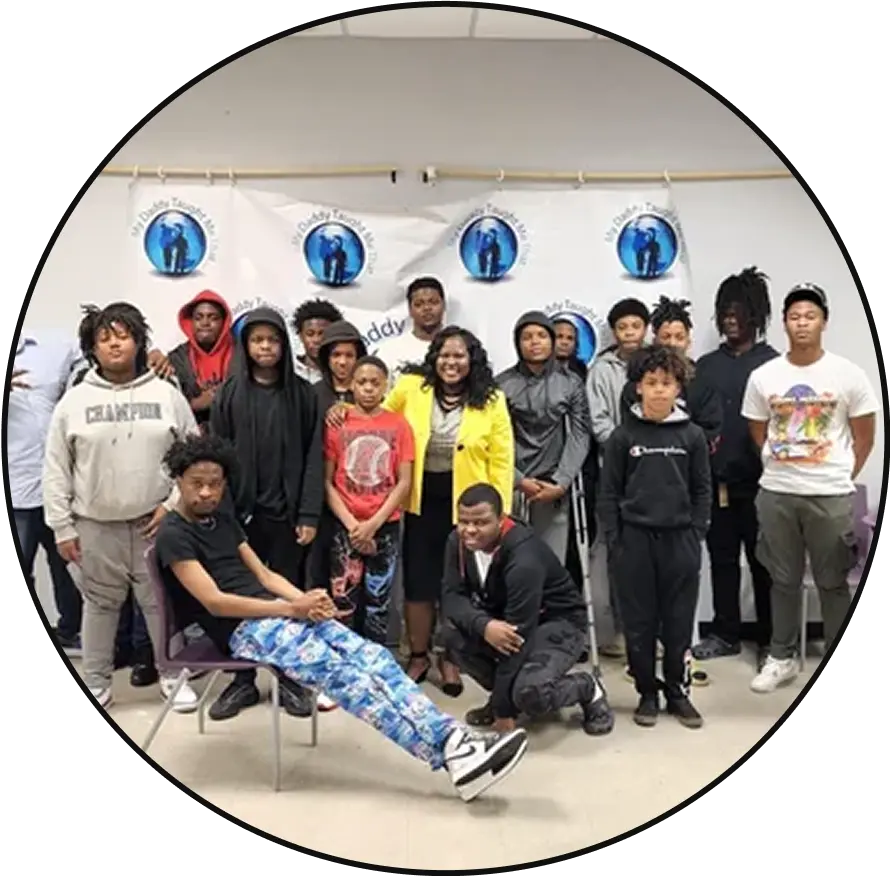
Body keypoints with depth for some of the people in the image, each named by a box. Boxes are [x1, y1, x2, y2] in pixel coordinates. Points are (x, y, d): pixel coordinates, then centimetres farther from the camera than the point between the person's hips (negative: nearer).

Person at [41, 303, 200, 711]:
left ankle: (172, 676, 25)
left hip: (155, 521, 0)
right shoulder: (74, 401, 1)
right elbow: (56, 471, 2)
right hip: (96, 525, 1)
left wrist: (174, 504, -6)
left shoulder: (166, 394, 0)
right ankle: (96, 685, 27)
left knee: (162, 601, 8)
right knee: (99, 604, 13)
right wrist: (62, 527, 0)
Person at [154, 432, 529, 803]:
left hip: (276, 611, 7)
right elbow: (214, 601, -16)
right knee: (344, 675, -24)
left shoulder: (221, 516, 16)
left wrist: (305, 600, -7)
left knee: (370, 655, -16)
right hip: (242, 629, -7)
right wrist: (293, 607, -17)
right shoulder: (174, 534, -7)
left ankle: (452, 739, -26)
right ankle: (446, 753, -30)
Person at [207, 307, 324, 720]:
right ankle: (244, 680, 19)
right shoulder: (228, 394, 3)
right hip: (241, 511, 1)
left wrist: (309, 514, -7)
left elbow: (313, 458, -1)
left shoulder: (302, 394, 2)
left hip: (286, 512, 0)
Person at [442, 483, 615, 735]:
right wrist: (484, 625, -39)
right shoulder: (458, 542, -12)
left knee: (530, 693, -33)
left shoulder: (524, 557, -33)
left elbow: (519, 634, -32)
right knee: (453, 631, -24)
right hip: (501, 617, 7)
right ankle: (505, 693, 3)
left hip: (559, 624, -6)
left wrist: (503, 710, -28)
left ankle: (589, 689, 1)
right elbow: (452, 597, -15)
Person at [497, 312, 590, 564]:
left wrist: (561, 482, -7)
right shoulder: (502, 384, 3)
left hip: (554, 488, 1)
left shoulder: (571, 383, 8)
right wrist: (518, 480, -9)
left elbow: (580, 435, 2)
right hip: (511, 487, -1)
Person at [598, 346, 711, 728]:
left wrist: (696, 535, -1)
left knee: (679, 621, 8)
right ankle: (647, 692, 20)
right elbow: (608, 493, 1)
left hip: (680, 539, 1)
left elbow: (702, 491, 6)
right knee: (639, 622, 7)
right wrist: (613, 540, -4)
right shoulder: (623, 436, 1)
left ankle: (677, 691, 23)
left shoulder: (692, 435, 4)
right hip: (634, 538, 0)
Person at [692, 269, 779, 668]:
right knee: (722, 559, 11)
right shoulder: (705, 365, 12)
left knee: (763, 560, 5)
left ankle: (769, 639, 17)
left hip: (757, 481, -3)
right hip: (716, 480, 4)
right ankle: (725, 634, 22)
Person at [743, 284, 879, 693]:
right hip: (776, 494, 2)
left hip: (831, 496, -2)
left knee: (832, 582, 8)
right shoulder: (763, 376, 1)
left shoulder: (848, 374, -4)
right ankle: (781, 658, 25)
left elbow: (864, 437, 2)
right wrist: (782, 470, 7)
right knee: (784, 580, 13)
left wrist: (840, 478, 3)